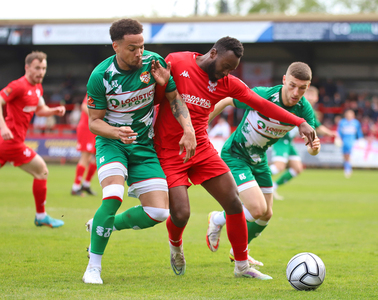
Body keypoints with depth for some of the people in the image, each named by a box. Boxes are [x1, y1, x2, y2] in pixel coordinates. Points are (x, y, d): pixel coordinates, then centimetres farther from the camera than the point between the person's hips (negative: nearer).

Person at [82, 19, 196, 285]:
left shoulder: (153, 63, -10)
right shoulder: (100, 76, -17)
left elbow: (175, 98, 4)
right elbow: (94, 121, -9)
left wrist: (189, 129, -10)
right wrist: (116, 132, -30)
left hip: (144, 145, 4)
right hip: (111, 142, -4)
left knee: (158, 213, -6)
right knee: (113, 197, -29)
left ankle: (103, 226, 20)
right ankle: (93, 267, -13)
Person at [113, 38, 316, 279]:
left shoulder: (228, 83, -1)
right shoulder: (175, 63, -11)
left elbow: (263, 105, -3)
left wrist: (300, 123, -10)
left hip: (201, 150, 4)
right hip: (169, 152, -4)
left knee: (234, 204, -4)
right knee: (181, 214, -14)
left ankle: (242, 266, 12)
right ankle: (175, 244, 24)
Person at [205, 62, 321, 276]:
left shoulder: (304, 109, -16)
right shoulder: (260, 96, -30)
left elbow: (310, 144, -14)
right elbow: (225, 101, -14)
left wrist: (314, 147, -40)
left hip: (259, 159, 6)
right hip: (235, 154, -6)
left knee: (267, 215, 13)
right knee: (258, 209, -20)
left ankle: (238, 252, 39)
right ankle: (218, 220, 10)